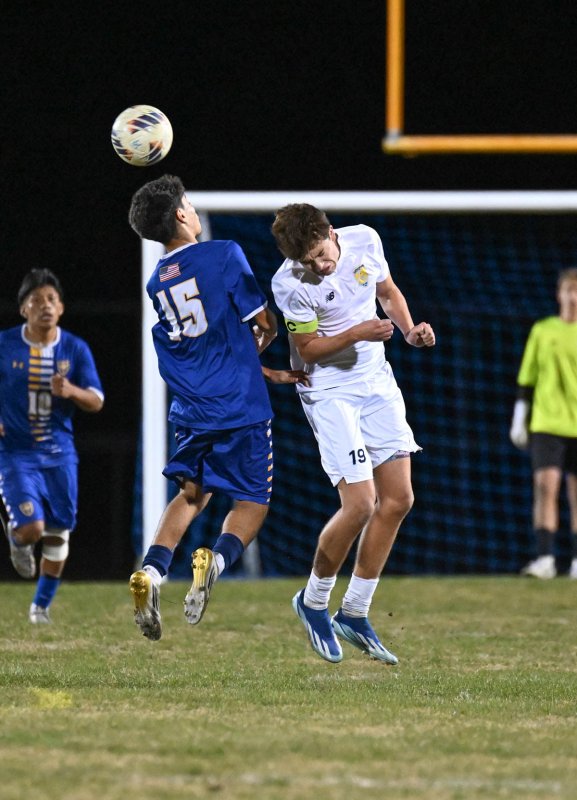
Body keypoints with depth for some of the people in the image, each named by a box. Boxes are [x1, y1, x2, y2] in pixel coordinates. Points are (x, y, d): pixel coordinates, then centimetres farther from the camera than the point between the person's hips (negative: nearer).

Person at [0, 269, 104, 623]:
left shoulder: (76, 349, 0)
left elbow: (96, 402, 0)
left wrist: (71, 392, -22)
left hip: (59, 455, 3)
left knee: (58, 534, 7)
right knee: (31, 528, -18)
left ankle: (42, 604, 26)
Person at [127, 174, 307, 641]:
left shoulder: (157, 283, 12)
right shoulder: (224, 255, -8)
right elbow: (265, 326, -4)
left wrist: (271, 374, 20)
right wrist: (258, 346, 21)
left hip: (191, 410, 5)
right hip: (240, 408, -5)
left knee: (192, 493, 21)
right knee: (252, 501, 6)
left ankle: (151, 571, -2)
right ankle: (218, 559, -24)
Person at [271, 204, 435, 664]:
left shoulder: (365, 241, -7)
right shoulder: (290, 284, -22)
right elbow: (308, 350, -13)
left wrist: (409, 330, -5)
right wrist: (357, 334, -28)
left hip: (377, 381, 6)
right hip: (329, 391, -6)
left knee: (398, 500, 4)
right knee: (360, 503, -15)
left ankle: (355, 614, 15)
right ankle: (313, 603, 9)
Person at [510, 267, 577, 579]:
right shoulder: (542, 331, 7)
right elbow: (526, 380, 10)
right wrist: (519, 420, 6)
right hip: (547, 422, 0)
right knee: (545, 485, -13)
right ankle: (545, 558, -16)